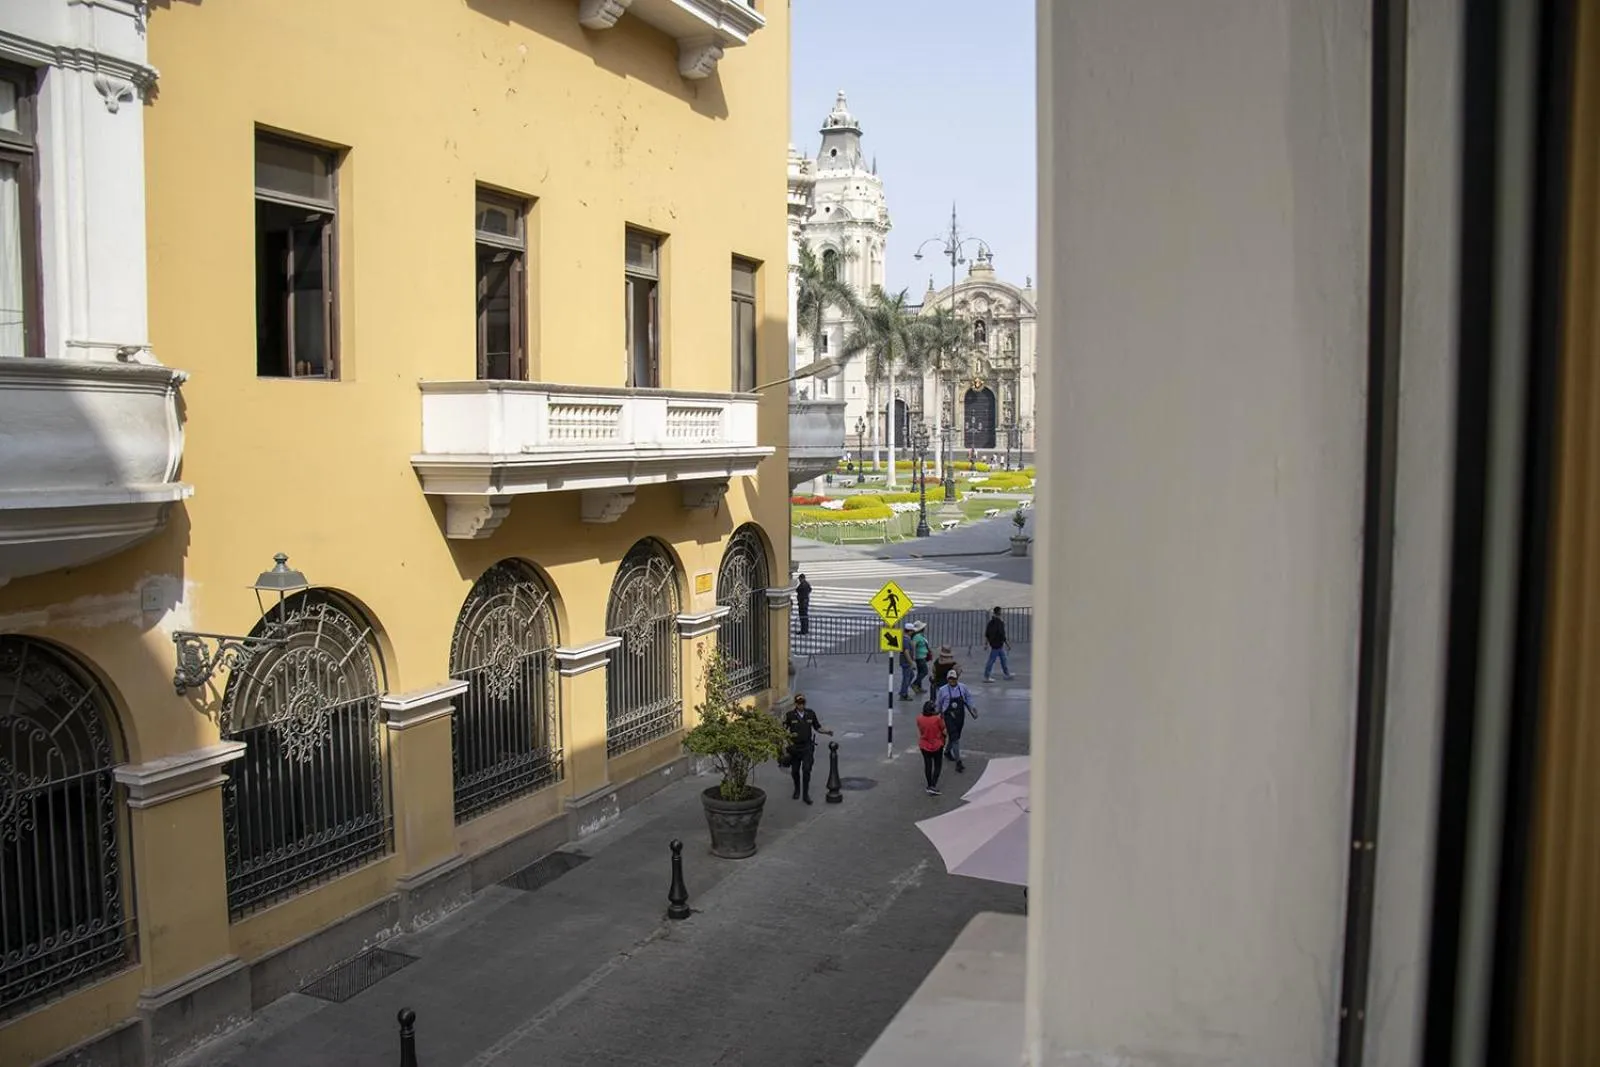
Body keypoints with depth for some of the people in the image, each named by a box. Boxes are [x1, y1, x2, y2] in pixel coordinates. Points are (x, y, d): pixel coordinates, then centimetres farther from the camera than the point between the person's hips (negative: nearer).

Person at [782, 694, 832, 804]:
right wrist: (788, 735, -25)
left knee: (806, 769, -10)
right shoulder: (790, 715, -8)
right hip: (794, 746, 0)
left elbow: (817, 727, 10)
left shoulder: (811, 713, -1)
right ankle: (797, 789, 37)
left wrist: (827, 732, -5)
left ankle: (805, 794, -2)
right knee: (795, 770, 12)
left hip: (807, 746, 0)